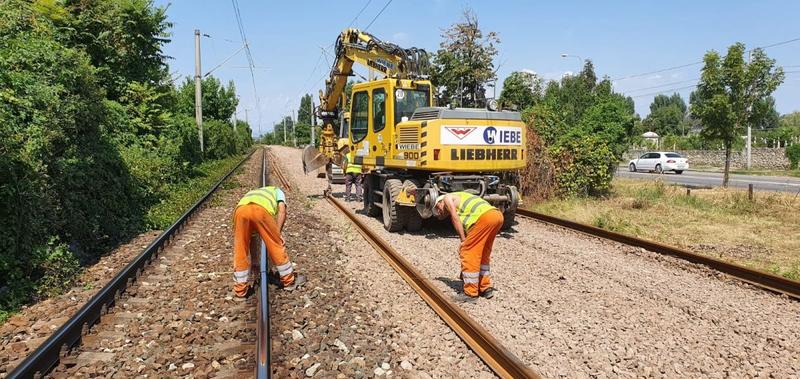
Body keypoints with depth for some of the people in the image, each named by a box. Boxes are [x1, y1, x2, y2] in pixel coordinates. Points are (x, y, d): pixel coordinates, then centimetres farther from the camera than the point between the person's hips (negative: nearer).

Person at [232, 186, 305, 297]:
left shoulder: (252, 193, 48)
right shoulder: (277, 191, 38)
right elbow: (282, 210, 16)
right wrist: (278, 233, 14)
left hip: (240, 209, 4)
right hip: (261, 209, -3)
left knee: (240, 251, 16)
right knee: (276, 245, 13)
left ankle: (241, 289, 25)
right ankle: (289, 280, 27)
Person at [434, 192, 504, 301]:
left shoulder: (447, 198, 17)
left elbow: (455, 219, 2)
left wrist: (463, 240, 4)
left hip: (485, 216, -9)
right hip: (498, 215, 9)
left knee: (468, 252, 1)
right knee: (482, 254, 22)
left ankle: (470, 293, 6)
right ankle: (486, 288, 27)